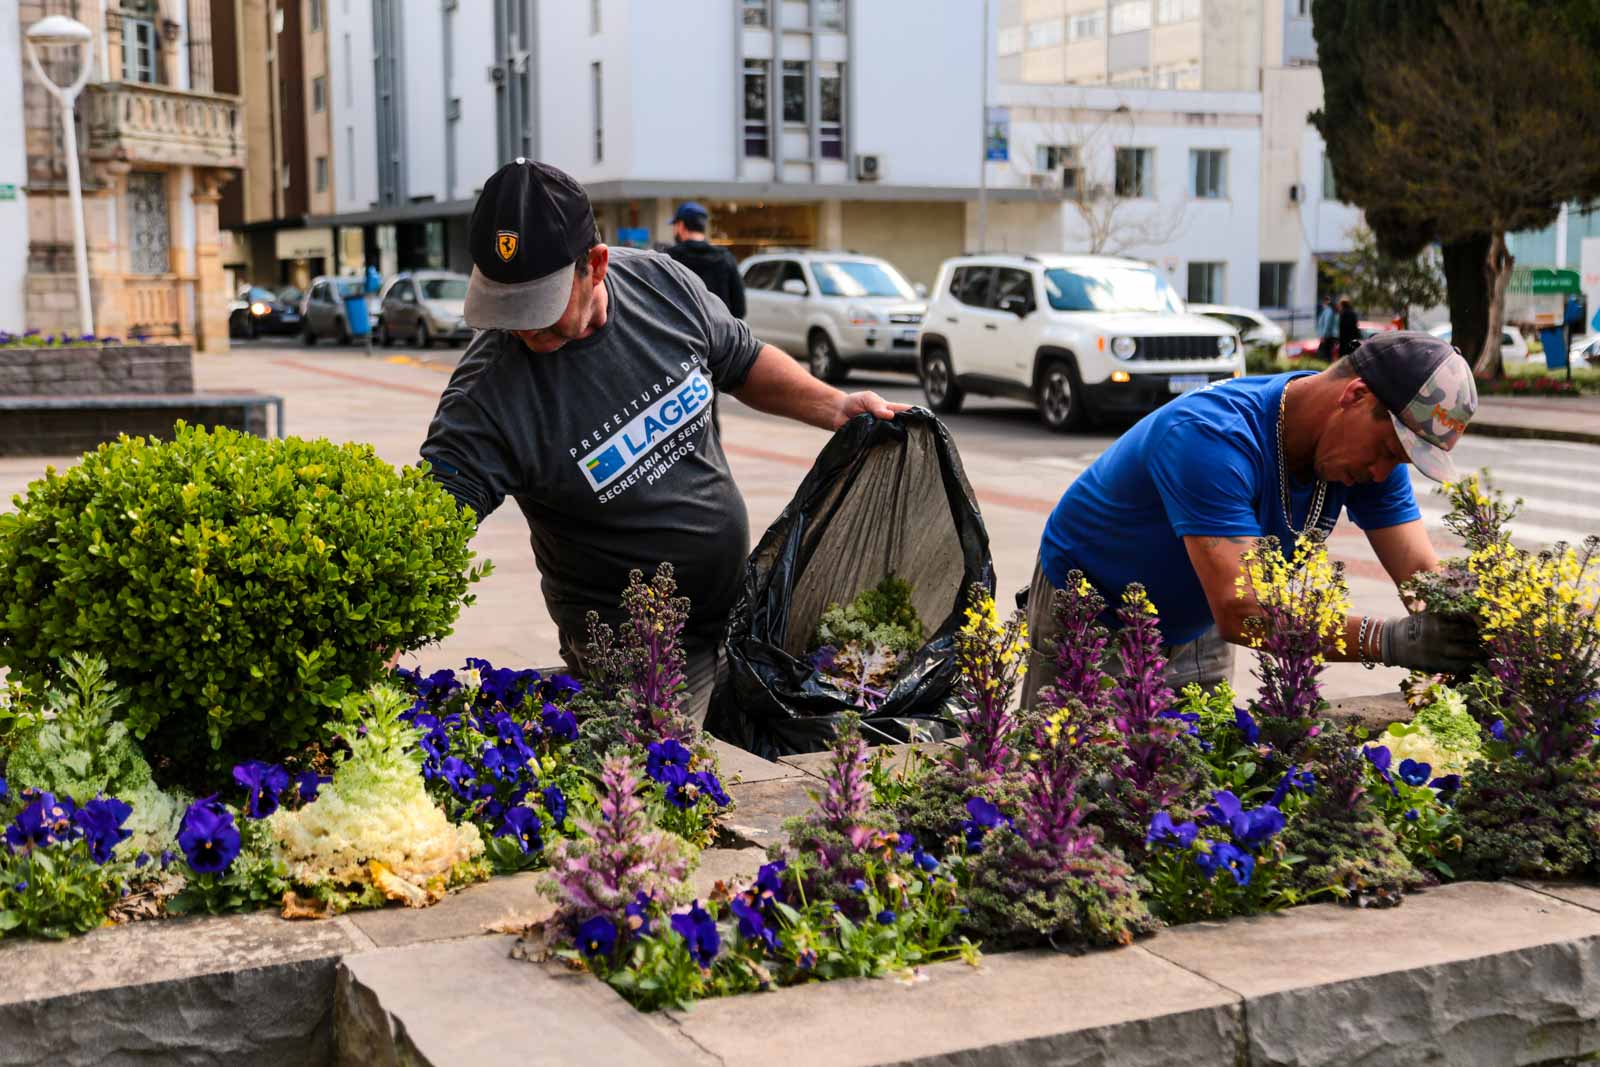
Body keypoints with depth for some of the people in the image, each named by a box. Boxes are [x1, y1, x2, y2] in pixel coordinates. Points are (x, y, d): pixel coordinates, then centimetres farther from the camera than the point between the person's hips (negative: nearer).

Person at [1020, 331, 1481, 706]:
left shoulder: (1371, 444, -14)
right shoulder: (1213, 435, -38)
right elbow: (1239, 611, -45)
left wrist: (1464, 633, -39)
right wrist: (1386, 641, -52)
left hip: (1196, 630, 6)